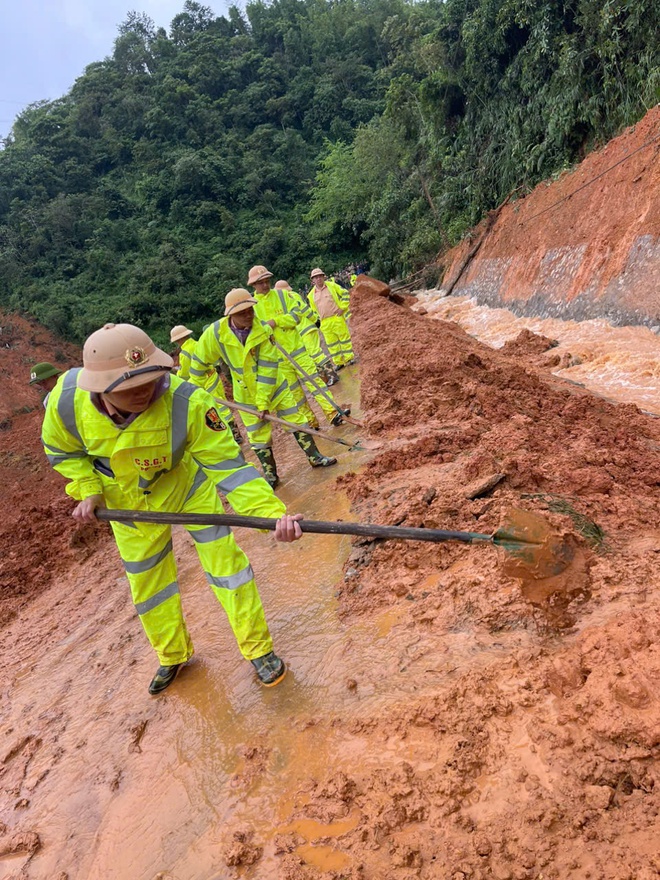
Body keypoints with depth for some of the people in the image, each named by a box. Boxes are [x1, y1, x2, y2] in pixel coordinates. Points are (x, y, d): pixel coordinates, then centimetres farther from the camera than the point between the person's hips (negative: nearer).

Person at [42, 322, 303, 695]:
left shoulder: (187, 403, -39)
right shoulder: (67, 401, -29)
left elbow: (227, 465, -35)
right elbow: (63, 452, -4)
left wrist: (275, 513, -46)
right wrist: (88, 490, -16)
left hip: (188, 483, -3)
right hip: (128, 501, 3)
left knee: (224, 559, -5)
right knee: (147, 581, 16)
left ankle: (258, 648, 18)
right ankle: (173, 654, 42)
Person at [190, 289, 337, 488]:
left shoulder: (263, 330, -23)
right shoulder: (215, 332, -21)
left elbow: (267, 368, -24)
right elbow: (200, 361, -5)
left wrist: (263, 401, -25)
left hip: (274, 385, -1)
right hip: (246, 393, 1)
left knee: (297, 419, 6)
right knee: (258, 435, 9)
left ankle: (314, 457, 24)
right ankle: (271, 475, 24)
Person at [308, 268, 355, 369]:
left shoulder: (331, 285, 1)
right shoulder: (311, 294, 8)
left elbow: (345, 294, 3)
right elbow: (313, 311, 19)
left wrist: (342, 307, -6)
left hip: (337, 318, -3)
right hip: (325, 323, 3)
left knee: (344, 337, 2)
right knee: (331, 343, 6)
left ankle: (349, 358, 13)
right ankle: (338, 362, 16)